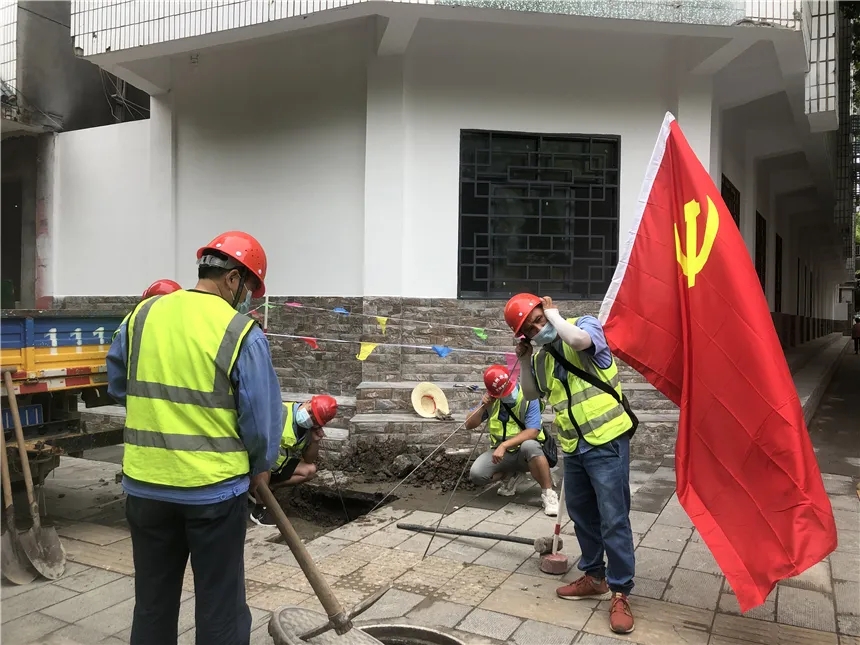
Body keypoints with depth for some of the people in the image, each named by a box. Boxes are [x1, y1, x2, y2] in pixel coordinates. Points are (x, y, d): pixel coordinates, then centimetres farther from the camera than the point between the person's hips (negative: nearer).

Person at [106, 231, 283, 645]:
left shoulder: (142, 315, 1)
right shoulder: (241, 332, -13)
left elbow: (117, 384, 14)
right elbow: (261, 413, -9)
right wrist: (261, 467, 7)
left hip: (145, 483, 5)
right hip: (214, 487, -4)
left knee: (152, 600, 21)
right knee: (219, 605, 10)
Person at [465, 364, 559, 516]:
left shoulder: (529, 398, -17)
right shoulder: (491, 401, -3)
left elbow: (533, 432, -25)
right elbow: (469, 425, 0)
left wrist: (504, 445, -33)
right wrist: (483, 406, -17)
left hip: (525, 451, -4)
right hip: (501, 451, 4)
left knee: (529, 446, -39)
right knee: (476, 475, -20)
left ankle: (548, 493, -24)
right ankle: (512, 474, 10)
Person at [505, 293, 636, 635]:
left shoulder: (586, 324, -9)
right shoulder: (541, 355, 9)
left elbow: (578, 340, -33)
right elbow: (532, 393, 20)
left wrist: (553, 312, -17)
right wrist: (524, 361, 5)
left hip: (606, 440, -7)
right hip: (573, 446, 7)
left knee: (613, 519, -3)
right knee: (582, 514, 18)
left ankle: (620, 593, 10)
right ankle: (594, 578, 34)